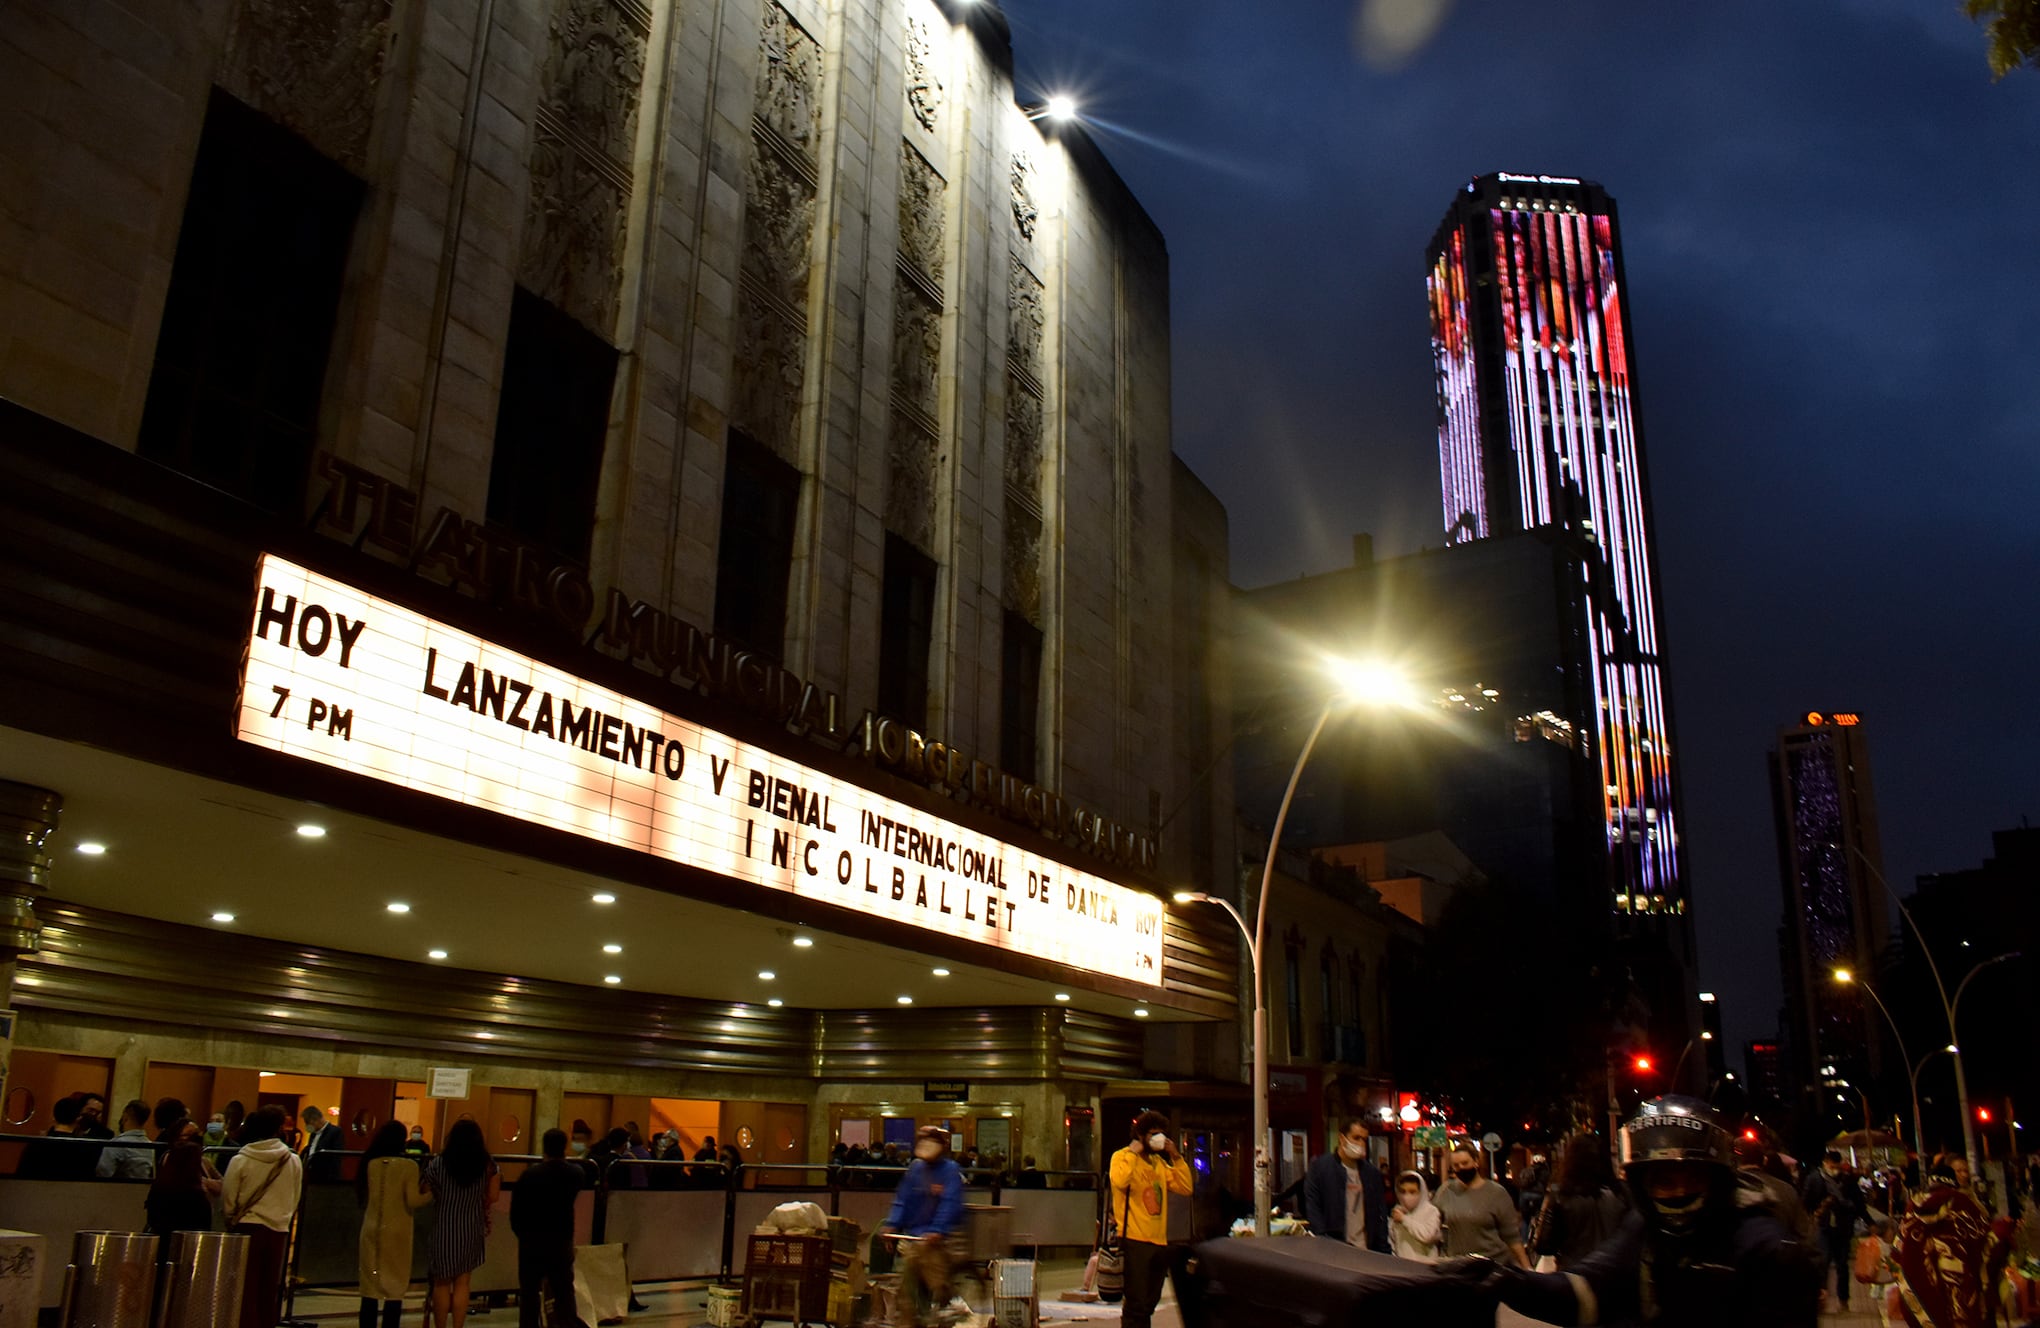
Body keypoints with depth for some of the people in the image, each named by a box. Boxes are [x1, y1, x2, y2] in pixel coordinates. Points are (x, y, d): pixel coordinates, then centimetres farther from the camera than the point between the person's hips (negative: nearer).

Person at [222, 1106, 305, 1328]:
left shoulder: (240, 1160, -9)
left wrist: (233, 1220, 17)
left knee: (245, 1291, 6)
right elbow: (295, 1201, 6)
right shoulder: (294, 1162, -2)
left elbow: (227, 1201, -2)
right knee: (269, 1291, 11)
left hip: (247, 1228, -2)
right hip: (279, 1231, 2)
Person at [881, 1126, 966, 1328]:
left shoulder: (951, 1170, -4)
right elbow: (902, 1199, 12)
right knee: (905, 1290, 8)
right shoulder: (916, 1168, 11)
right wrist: (892, 1224, -2)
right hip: (911, 1238, 5)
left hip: (935, 1240, -5)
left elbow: (950, 1203, -14)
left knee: (938, 1287, -3)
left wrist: (937, 1230, -25)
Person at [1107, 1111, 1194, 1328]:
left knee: (1148, 1304, 16)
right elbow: (1119, 1181, -28)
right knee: (1136, 1305, -8)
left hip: (1159, 1241, 8)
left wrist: (1176, 1157, 4)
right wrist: (1133, 1153, -18)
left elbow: (1185, 1188, 10)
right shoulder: (1123, 1157, -6)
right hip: (1134, 1240, -7)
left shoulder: (1160, 1162, 16)